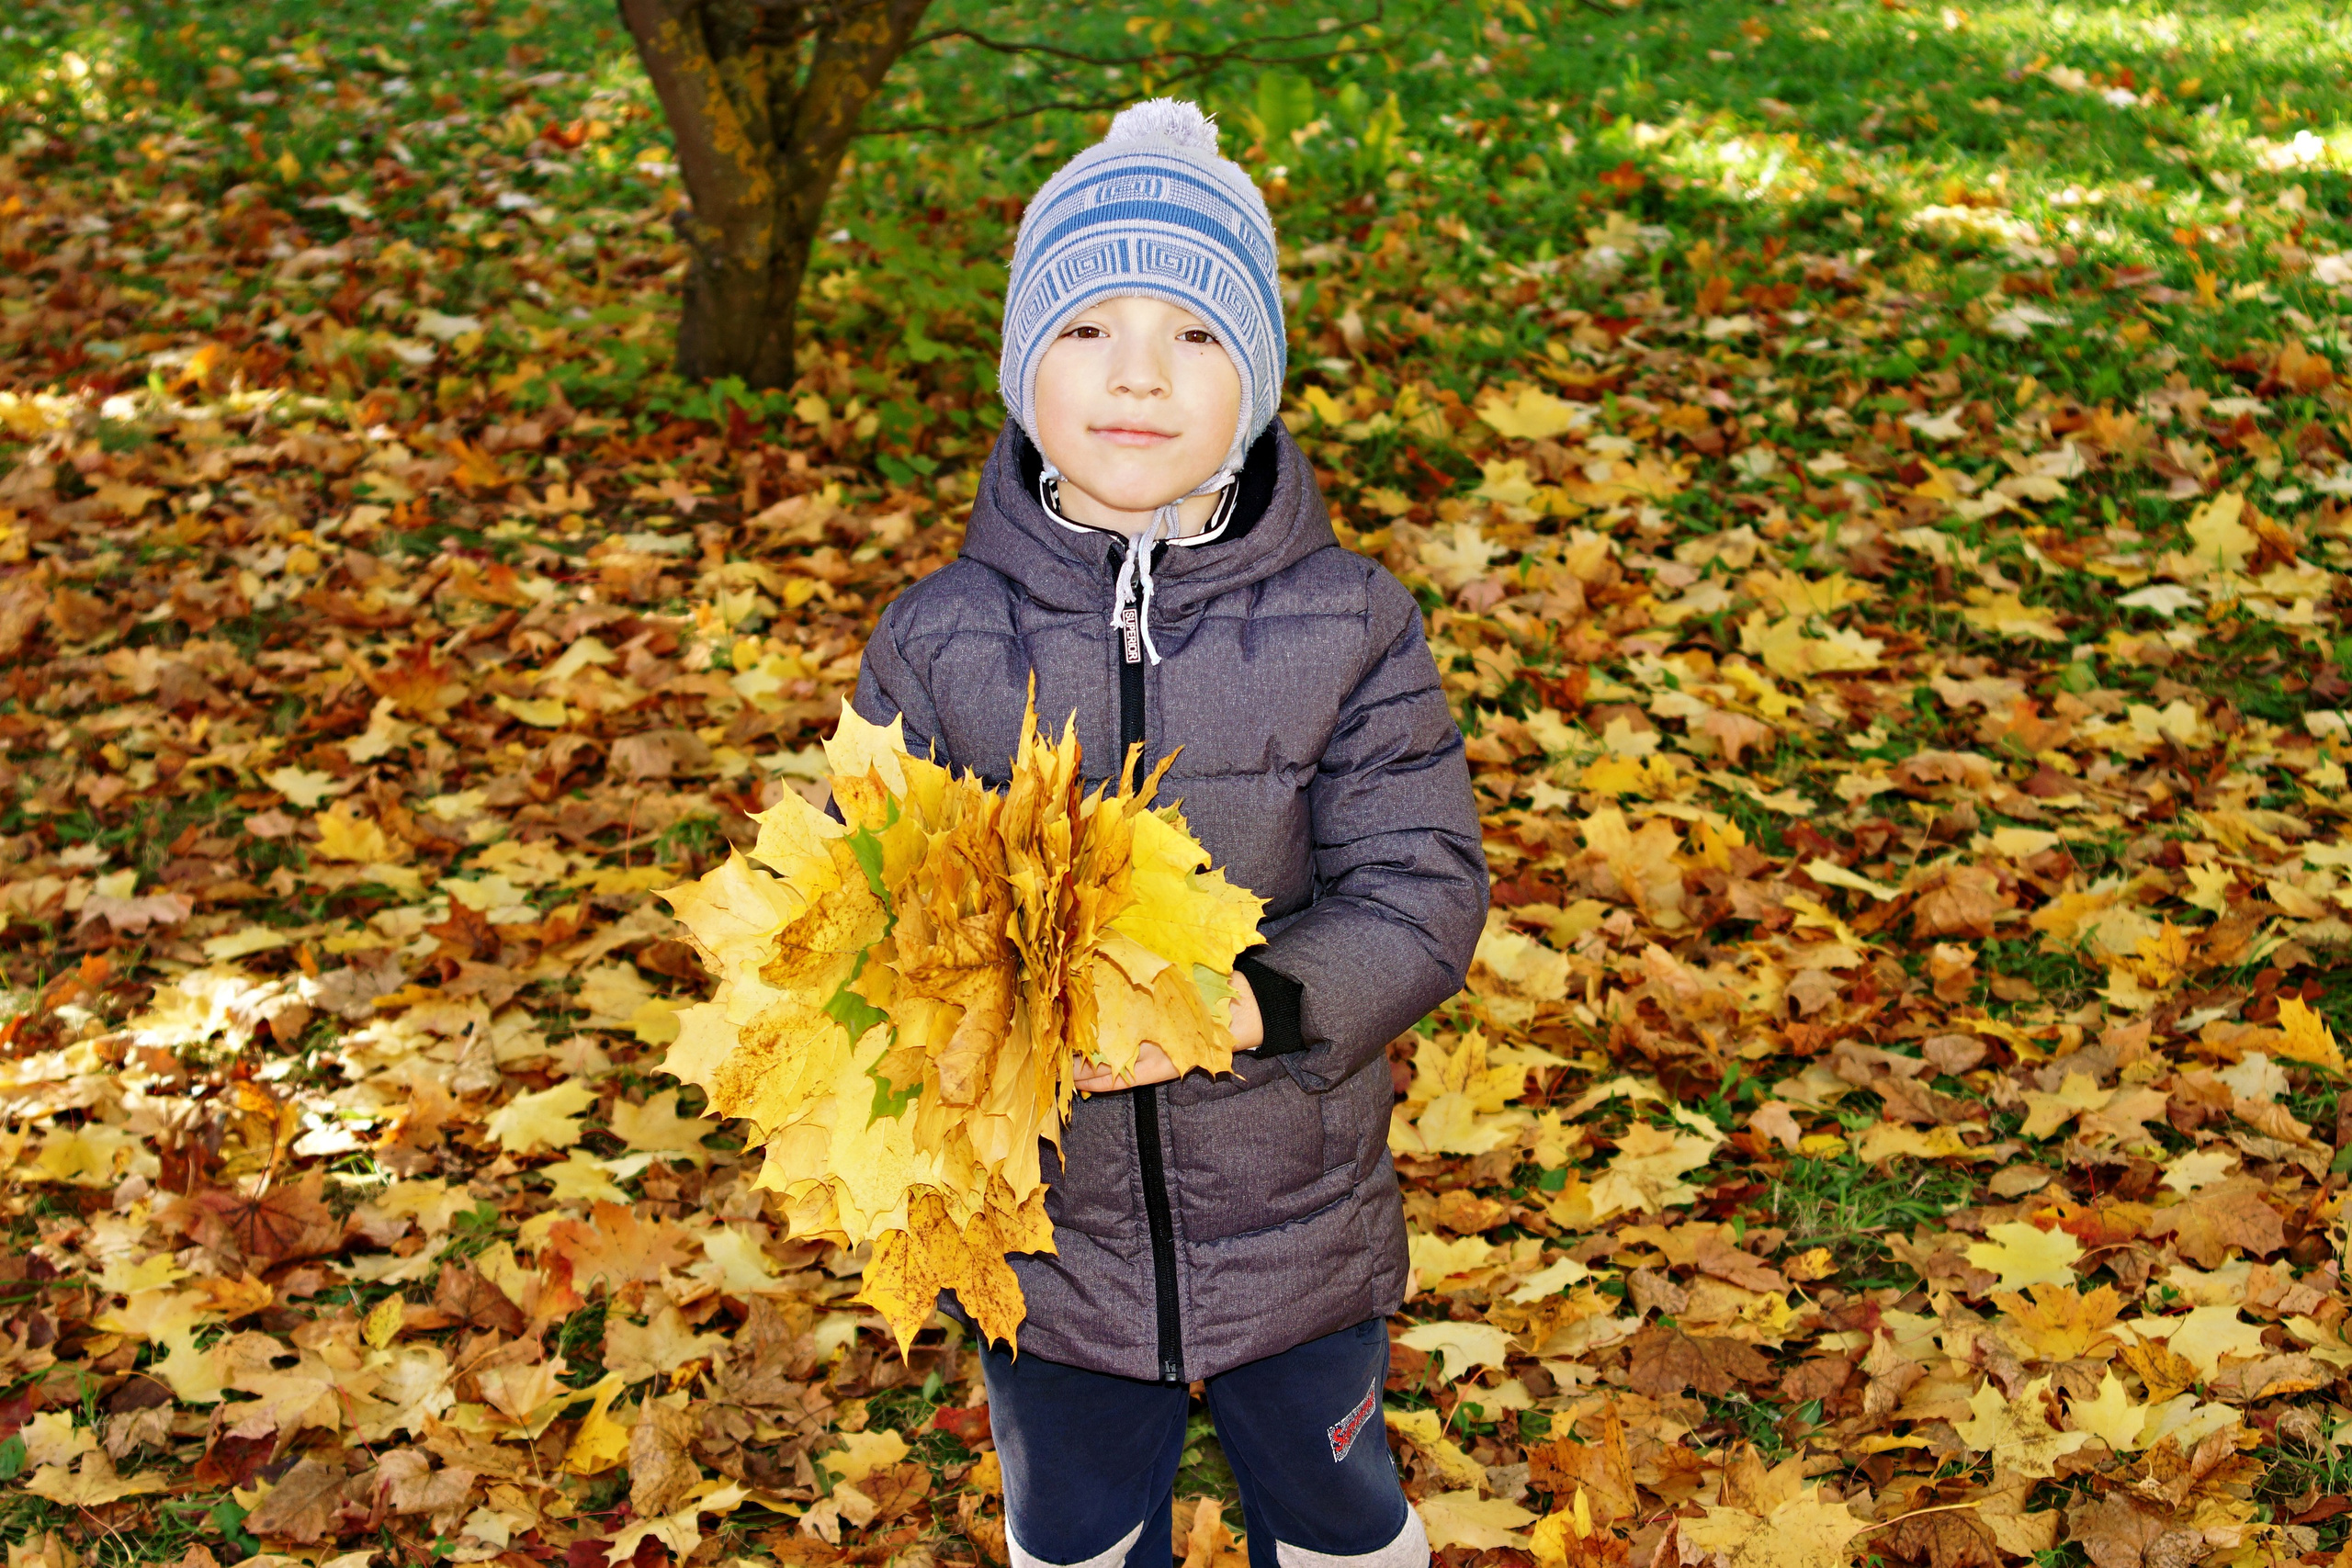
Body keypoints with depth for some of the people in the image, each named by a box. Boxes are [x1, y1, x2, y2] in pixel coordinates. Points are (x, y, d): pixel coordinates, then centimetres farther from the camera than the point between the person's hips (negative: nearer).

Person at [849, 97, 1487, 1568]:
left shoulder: (1351, 628, -12)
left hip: (1298, 1234, 0)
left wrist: (1250, 1007, -32)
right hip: (1040, 1227, 1)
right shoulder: (940, 641, -10)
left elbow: (1422, 893, -15)